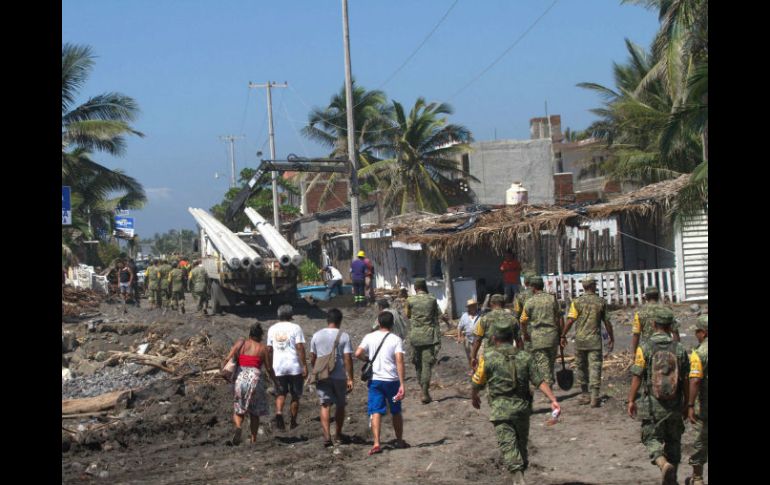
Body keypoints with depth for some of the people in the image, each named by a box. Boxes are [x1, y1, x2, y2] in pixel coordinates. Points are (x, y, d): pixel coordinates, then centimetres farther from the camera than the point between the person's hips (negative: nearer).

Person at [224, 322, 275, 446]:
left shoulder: (240, 342, 8)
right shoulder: (263, 348, 6)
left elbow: (228, 358, -6)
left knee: (238, 409, 13)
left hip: (240, 377, 1)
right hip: (254, 378, -1)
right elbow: (268, 368, 6)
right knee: (254, 412, 13)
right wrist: (274, 380, 21)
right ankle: (253, 440, 10)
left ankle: (238, 427, -17)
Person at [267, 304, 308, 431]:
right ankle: (293, 422, 14)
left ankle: (279, 413, -19)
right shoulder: (295, 328, -5)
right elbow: (300, 348, -12)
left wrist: (270, 366, 21)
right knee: (295, 395, 9)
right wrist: (304, 366, -9)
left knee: (280, 394, 8)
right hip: (294, 366, -3)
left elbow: (269, 349, 11)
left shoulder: (272, 329, 8)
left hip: (278, 367, 3)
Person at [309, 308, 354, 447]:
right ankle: (338, 435, 24)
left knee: (325, 405, 0)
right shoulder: (344, 336, -6)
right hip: (339, 376, -1)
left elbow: (312, 358, 8)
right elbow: (348, 359, -10)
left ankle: (326, 436, -15)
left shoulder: (317, 335, 2)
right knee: (340, 405, 15)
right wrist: (350, 379, -8)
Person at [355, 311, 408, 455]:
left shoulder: (369, 337, 0)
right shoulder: (396, 339, -5)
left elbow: (358, 354, -9)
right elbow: (399, 361, -13)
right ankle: (400, 441, 28)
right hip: (392, 380, 0)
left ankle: (376, 443, -18)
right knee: (396, 412, 16)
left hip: (375, 380, 0)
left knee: (376, 411, -3)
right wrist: (402, 385, -14)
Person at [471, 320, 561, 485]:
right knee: (521, 444, 19)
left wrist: (474, 397, 22)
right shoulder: (525, 356, 3)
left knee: (508, 446, -7)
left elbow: (477, 383, 2)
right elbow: (540, 381, -5)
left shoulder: (488, 357, -6)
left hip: (501, 410, -4)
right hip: (523, 407, 4)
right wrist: (553, 400, -7)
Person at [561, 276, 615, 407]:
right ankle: (594, 397, -10)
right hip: (595, 340, -1)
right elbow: (607, 322, 3)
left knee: (582, 367, 13)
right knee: (595, 367, -1)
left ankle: (585, 395, 20)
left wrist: (563, 336, -1)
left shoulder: (577, 302, -3)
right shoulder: (601, 302, 1)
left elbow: (570, 320, -9)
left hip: (580, 339, 1)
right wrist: (612, 339, 12)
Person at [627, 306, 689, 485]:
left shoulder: (644, 348, -9)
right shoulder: (679, 349, -2)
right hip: (674, 405, 2)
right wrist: (686, 405, 13)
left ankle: (663, 463, -20)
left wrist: (631, 400, 2)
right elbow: (685, 381, 3)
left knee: (652, 438, 8)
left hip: (652, 405, -2)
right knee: (673, 441, 17)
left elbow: (637, 377, -9)